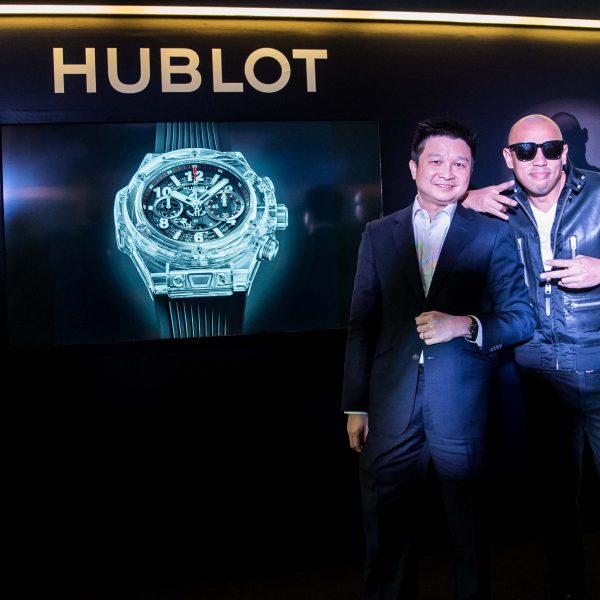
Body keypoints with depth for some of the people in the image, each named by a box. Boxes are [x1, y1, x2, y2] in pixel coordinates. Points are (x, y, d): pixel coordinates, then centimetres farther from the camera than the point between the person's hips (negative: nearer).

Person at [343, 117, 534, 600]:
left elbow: (522, 318, 2)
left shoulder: (493, 235, 4)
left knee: (470, 533, 11)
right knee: (387, 537, 10)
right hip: (390, 410, 2)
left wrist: (466, 324, -17)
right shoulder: (378, 234, 9)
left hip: (463, 410, -1)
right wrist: (355, 406, 5)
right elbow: (362, 324, 8)